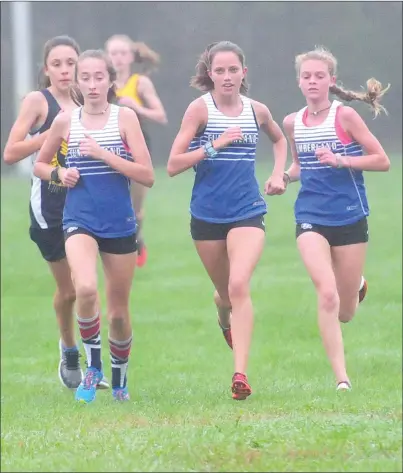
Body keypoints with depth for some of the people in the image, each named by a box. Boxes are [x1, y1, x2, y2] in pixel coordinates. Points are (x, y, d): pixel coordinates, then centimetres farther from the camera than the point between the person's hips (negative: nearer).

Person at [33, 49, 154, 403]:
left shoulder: (124, 117, -2)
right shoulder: (65, 122, 2)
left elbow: (147, 176, -8)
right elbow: (40, 165, 17)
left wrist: (103, 154, -17)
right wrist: (59, 173, -5)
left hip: (119, 224, 0)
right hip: (80, 221, 0)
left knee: (119, 312, 10)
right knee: (86, 289, -28)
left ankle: (120, 380, 35)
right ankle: (93, 367, -9)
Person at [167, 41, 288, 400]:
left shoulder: (257, 111, 3)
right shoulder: (200, 108, -6)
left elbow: (279, 139, 27)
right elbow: (173, 165, -11)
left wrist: (278, 174, 12)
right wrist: (214, 145, -20)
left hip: (247, 212, 0)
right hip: (207, 215, 0)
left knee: (239, 286, -20)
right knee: (225, 291, 14)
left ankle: (241, 373, -24)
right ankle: (225, 319, 53)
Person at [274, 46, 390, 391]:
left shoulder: (345, 116, -8)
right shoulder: (292, 123, 4)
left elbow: (382, 161, -7)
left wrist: (340, 160, -19)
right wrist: (285, 177, 0)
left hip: (350, 218, -2)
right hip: (311, 219, 2)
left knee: (344, 313, 8)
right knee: (327, 295, -20)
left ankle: (357, 284, 46)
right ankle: (341, 378, -15)